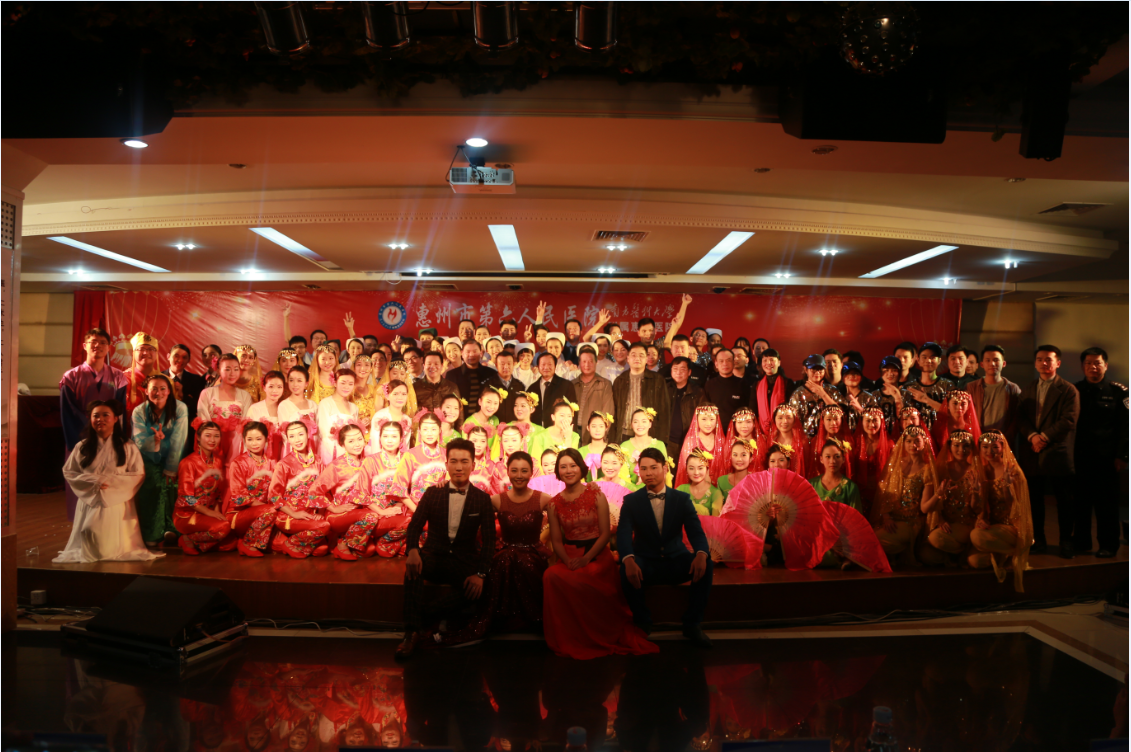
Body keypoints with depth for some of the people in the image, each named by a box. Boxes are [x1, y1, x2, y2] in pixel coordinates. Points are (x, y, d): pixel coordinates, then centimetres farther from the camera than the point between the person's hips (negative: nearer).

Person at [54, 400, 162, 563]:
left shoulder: (127, 447, -1)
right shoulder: (82, 447, 5)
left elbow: (138, 475, -5)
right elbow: (68, 472, 4)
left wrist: (110, 480, -15)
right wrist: (93, 482, -11)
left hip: (117, 503, -1)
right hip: (90, 502, 2)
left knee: (116, 546, 1)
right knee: (89, 545, 4)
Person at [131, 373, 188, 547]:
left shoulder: (180, 409, -9)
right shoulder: (139, 412, -2)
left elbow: (178, 441, -13)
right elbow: (140, 442, -11)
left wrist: (170, 469, -16)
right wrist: (155, 439, -33)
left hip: (173, 461, 0)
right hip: (149, 462, 0)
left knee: (171, 484, -24)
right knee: (151, 485, -23)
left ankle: (170, 528, -10)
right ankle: (151, 535, -15)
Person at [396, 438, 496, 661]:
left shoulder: (482, 499, 3)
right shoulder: (432, 494, 5)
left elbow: (488, 540, -1)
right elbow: (415, 526, -2)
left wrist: (480, 573, -18)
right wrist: (413, 551, -26)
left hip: (464, 562, 0)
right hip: (434, 557, 0)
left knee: (476, 588, -33)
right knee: (413, 567, -34)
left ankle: (433, 616, -14)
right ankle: (412, 632, -31)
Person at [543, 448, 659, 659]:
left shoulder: (596, 495, 1)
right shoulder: (555, 503, 10)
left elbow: (605, 533, -4)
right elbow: (556, 540, 6)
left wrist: (586, 559, -17)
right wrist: (568, 560, -15)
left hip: (596, 555, -3)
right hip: (569, 556, 3)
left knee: (577, 580, -34)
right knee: (551, 576, -32)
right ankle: (567, 641, -11)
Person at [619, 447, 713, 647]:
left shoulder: (682, 499, 4)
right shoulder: (631, 501, 0)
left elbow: (696, 532, -7)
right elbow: (623, 534, -13)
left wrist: (701, 554, -32)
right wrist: (629, 560, -36)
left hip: (676, 561, 1)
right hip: (646, 563, -1)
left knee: (706, 565, -27)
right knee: (626, 570, -33)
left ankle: (692, 624, -9)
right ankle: (643, 623, -7)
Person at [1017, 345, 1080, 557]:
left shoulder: (1069, 390, 3)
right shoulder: (1027, 391, 17)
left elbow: (1068, 420, -8)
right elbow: (1021, 418, 7)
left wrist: (1044, 436, -15)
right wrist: (1032, 436, -11)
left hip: (1058, 452, -4)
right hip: (1032, 453, 4)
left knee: (1064, 500, 0)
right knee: (1034, 498, 6)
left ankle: (1066, 542, 9)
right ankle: (1038, 540, 14)